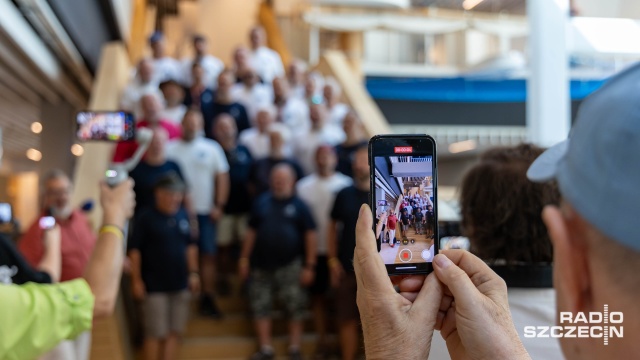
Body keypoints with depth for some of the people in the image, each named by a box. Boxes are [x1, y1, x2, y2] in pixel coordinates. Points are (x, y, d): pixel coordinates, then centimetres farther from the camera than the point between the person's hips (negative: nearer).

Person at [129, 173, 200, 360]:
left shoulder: (183, 215, 5)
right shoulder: (146, 218, -10)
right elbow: (135, 250, -9)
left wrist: (193, 272, 11)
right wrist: (137, 280, -11)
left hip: (180, 284, 5)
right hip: (155, 286, -5)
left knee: (174, 331, 10)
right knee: (155, 333, 0)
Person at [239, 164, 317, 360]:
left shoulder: (299, 205, -2)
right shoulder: (261, 202, 6)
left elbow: (310, 235, -4)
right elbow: (252, 232, 12)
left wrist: (309, 266, -8)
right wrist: (244, 258, 8)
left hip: (290, 266, -3)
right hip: (262, 265, 3)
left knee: (296, 307, 2)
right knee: (260, 307, 7)